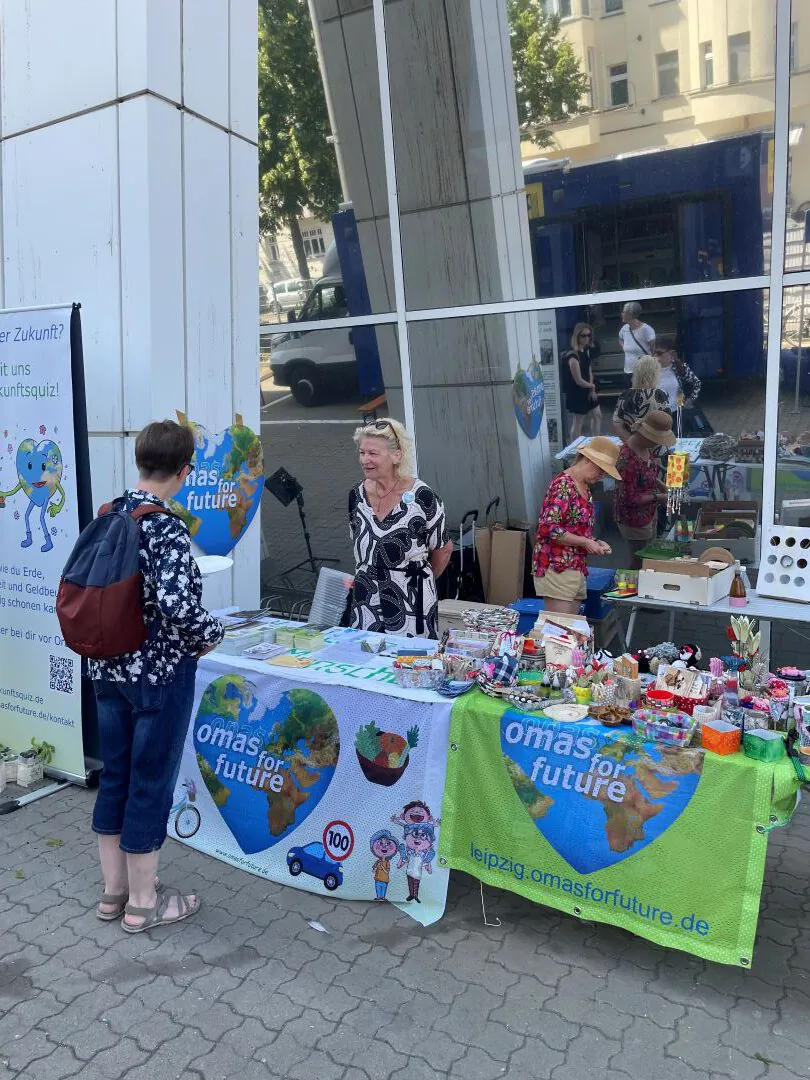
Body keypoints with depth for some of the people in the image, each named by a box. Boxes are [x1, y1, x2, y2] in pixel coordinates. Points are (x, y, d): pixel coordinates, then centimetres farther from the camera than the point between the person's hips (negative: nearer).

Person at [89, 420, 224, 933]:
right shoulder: (167, 526, -21)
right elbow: (176, 603, -32)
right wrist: (212, 633, -14)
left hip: (107, 668, 8)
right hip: (159, 674, -7)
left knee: (115, 776, 18)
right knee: (151, 781, 7)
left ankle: (114, 889, 34)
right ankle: (143, 901, 23)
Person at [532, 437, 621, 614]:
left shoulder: (584, 488, 15)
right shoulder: (563, 486, -14)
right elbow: (548, 528, -22)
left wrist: (594, 543, 8)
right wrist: (585, 543, -16)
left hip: (577, 569, 9)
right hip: (557, 570, -9)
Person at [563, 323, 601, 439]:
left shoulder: (586, 351, 3)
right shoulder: (573, 356, -25)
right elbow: (579, 381, -24)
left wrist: (592, 389, -3)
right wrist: (592, 386, -5)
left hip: (588, 391, 9)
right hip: (577, 394, -9)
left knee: (597, 416, 18)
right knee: (578, 423, 1)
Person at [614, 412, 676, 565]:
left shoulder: (644, 446, -6)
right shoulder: (629, 460, -33)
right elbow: (628, 499, -26)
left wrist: (660, 484, -1)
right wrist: (657, 497, -21)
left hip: (649, 512, 9)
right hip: (634, 519, -9)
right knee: (641, 561, 8)